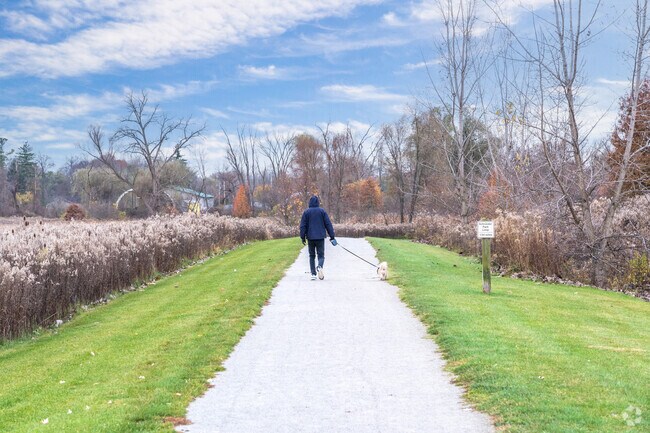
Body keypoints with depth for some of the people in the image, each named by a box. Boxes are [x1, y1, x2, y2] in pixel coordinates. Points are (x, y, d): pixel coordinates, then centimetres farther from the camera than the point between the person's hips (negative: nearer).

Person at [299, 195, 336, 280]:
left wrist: (303, 237, 5)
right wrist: (332, 236, 4)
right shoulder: (322, 211, 0)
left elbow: (303, 226, 0)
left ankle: (313, 274, 7)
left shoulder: (306, 212, 1)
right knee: (321, 255, 3)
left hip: (310, 237, 1)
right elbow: (328, 224, 0)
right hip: (320, 237, -1)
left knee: (312, 256, 12)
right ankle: (319, 266, -28)